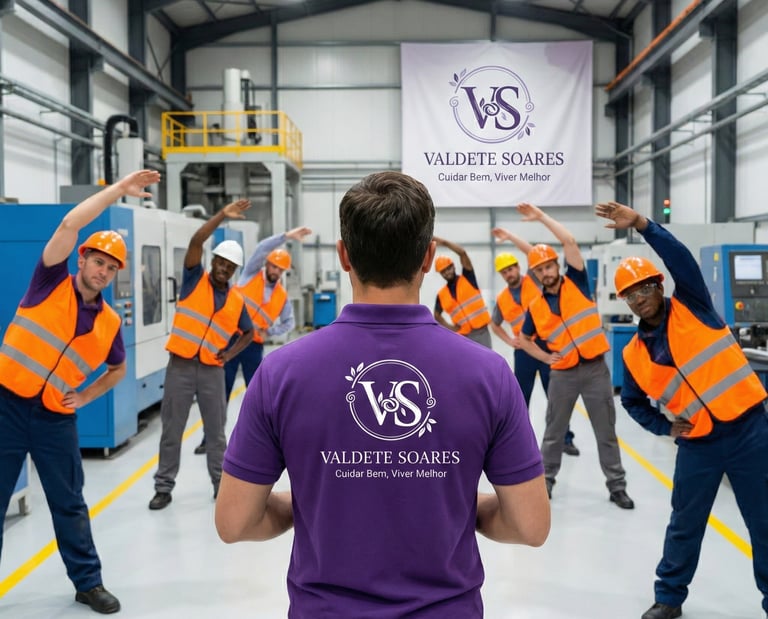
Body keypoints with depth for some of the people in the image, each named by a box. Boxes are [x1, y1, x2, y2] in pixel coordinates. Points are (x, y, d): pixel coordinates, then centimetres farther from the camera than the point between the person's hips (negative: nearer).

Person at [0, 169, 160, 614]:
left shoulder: (110, 322, 3)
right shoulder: (52, 283, -6)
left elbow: (119, 369, 20)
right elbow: (71, 224, -18)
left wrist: (86, 396, 4)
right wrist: (119, 189, -18)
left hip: (57, 418, 3)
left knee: (70, 504, 12)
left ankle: (88, 582, 25)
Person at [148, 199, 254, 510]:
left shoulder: (237, 301, 7)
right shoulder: (195, 280, 0)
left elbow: (248, 332, 20)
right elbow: (196, 242, -14)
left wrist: (230, 354, 3)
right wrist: (223, 215, -17)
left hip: (212, 371, 2)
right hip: (180, 366, -2)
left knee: (216, 431, 10)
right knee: (171, 430, 5)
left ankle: (221, 484, 22)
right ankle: (164, 487, 16)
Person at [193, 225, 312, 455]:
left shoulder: (282, 295, 8)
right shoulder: (251, 275, 0)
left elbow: (289, 321, 16)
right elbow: (261, 249, -15)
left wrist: (270, 331, -2)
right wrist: (286, 236, -24)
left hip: (254, 345, 3)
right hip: (232, 339, -3)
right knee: (221, 391, 2)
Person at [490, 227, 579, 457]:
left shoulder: (534, 281, 0)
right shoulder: (502, 299, 7)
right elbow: (494, 324, 22)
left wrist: (509, 236, -15)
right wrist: (509, 341, 6)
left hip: (547, 345, -3)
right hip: (524, 350, 3)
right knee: (521, 395, 9)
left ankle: (565, 439, 10)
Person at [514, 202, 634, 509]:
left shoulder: (576, 283, 0)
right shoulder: (536, 307, 4)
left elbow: (570, 241, -11)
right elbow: (524, 338, 19)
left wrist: (541, 216, -9)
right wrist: (545, 357, 3)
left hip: (595, 369, -2)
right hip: (563, 374, 2)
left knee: (606, 430, 6)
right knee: (554, 431, 11)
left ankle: (616, 486, 16)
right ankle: (545, 479, 26)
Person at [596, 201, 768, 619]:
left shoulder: (691, 308, -4)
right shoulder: (634, 354, 3)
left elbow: (681, 259, -21)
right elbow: (632, 402, 16)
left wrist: (641, 224, -29)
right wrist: (664, 427, 1)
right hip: (697, 444, 3)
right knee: (685, 525, 13)